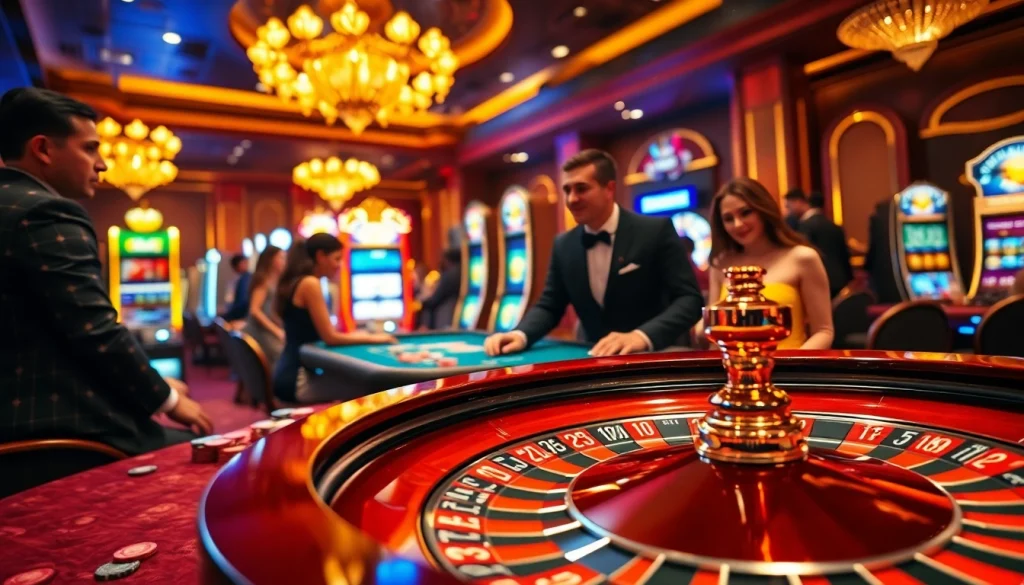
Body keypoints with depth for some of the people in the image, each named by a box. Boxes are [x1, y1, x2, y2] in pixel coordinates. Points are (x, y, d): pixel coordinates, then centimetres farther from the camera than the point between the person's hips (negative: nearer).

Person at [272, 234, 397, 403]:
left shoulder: (295, 282, 14)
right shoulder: (310, 283, -14)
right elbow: (330, 337, -15)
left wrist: (354, 335, 10)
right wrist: (372, 338, -5)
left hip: (291, 374, 10)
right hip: (297, 380, -10)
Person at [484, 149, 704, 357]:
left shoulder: (657, 231, -8)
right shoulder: (563, 245, 5)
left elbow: (690, 299, -12)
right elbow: (549, 306, 8)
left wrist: (642, 336, -28)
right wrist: (520, 334, -12)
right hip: (597, 358, 2)